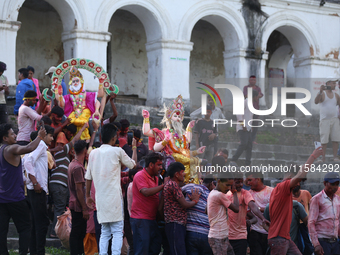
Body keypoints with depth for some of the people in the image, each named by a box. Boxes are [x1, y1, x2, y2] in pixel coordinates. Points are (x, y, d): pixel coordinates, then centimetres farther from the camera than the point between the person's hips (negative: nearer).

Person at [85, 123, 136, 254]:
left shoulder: (93, 153, 9)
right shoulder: (117, 151, -4)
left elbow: (88, 177, 12)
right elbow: (132, 165, 11)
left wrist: (88, 196, 22)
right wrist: (134, 149, 27)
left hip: (100, 198, 5)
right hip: (114, 198, -5)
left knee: (104, 232, 11)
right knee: (117, 231, -3)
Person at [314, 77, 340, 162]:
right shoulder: (322, 94, -2)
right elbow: (316, 101, -21)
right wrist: (320, 91, -33)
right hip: (324, 120, -4)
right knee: (324, 140, -4)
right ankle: (323, 158, -1)